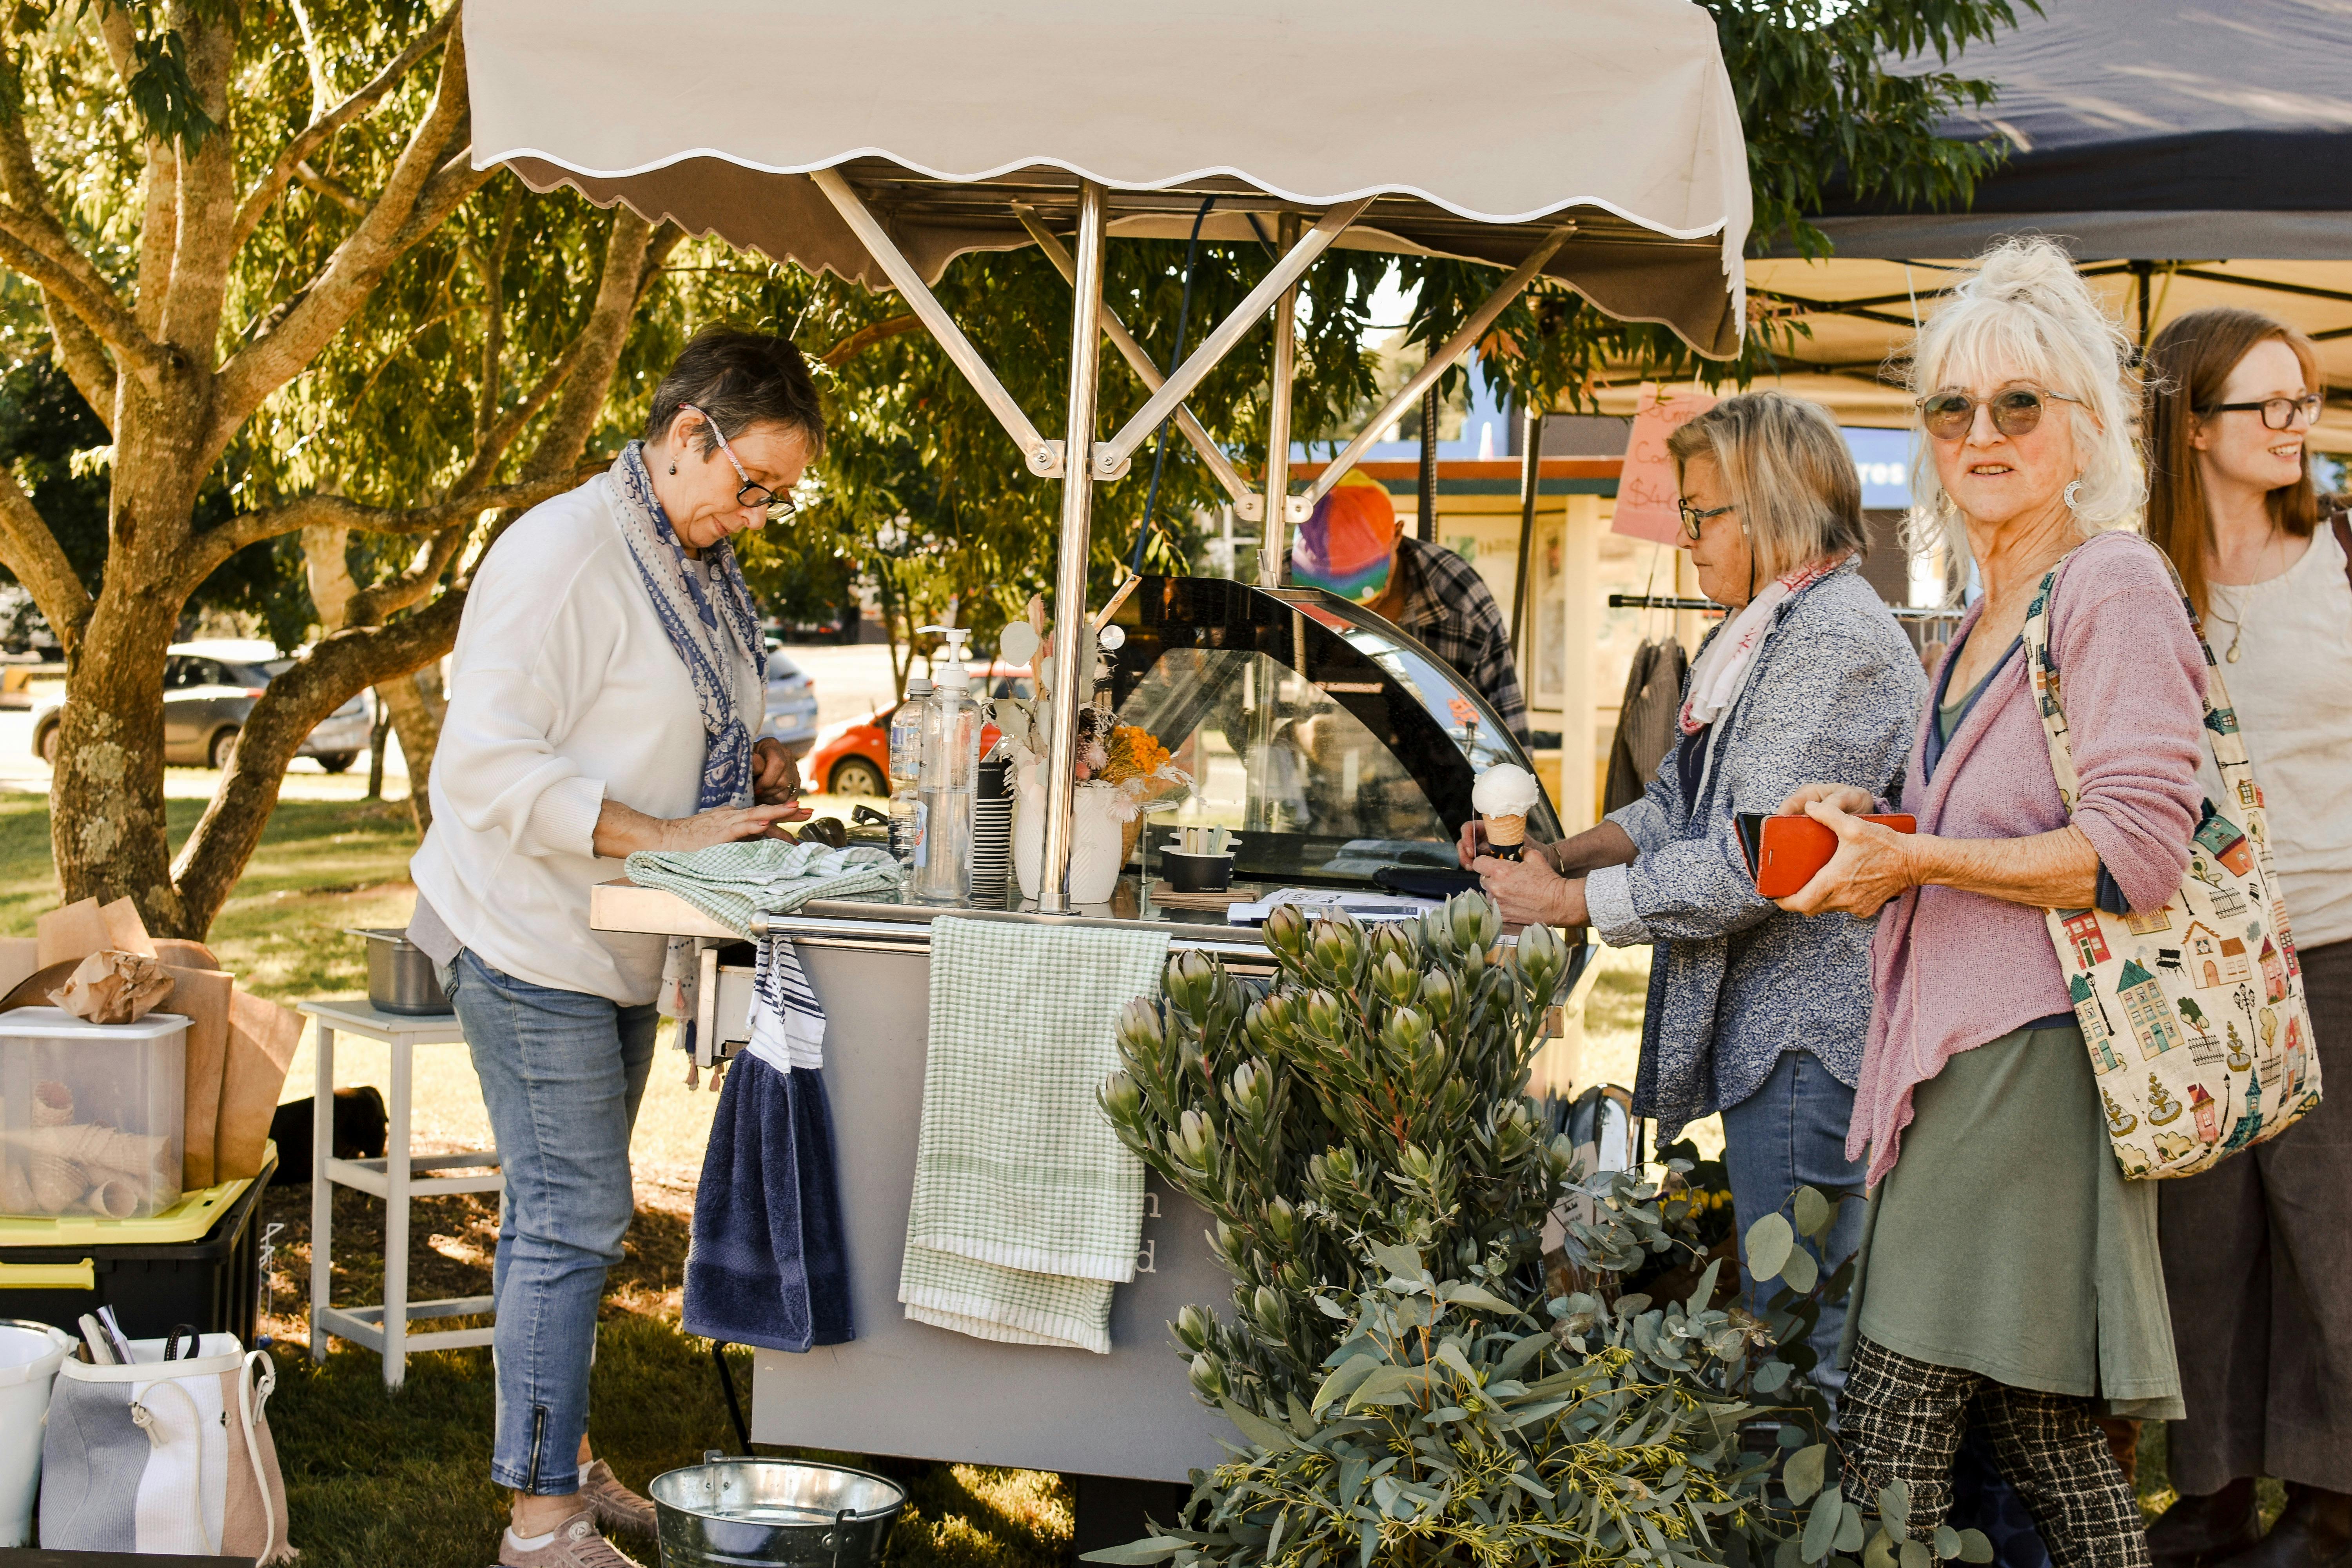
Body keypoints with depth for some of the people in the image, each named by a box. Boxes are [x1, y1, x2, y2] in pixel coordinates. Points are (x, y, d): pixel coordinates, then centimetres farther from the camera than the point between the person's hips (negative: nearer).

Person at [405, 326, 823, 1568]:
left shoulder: (697, 563, 12)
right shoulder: (563, 554, -18)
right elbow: (487, 765, -24)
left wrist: (750, 764, 5)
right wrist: (670, 836, -28)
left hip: (618, 947, 9)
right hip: (530, 941, -9)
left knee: (571, 1214, 16)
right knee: (571, 1217, -8)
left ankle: (562, 1463, 27)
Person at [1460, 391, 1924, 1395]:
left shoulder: (1837, 642, -15)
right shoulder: (1756, 637, 18)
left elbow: (1753, 863, -21)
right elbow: (1680, 806, 20)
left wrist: (1571, 901, -14)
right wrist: (1556, 852, 4)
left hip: (1807, 1041, -10)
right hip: (1762, 1034, 10)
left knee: (1803, 1334, -6)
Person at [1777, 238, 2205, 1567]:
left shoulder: (2114, 585, -8)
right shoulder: (1985, 619, 21)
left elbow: (2138, 852, -16)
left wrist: (1917, 861, -13)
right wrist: (1876, 826, 14)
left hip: (2030, 1052, -9)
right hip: (1966, 1046, 9)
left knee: (1896, 1433, -8)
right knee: (2042, 1428, 9)